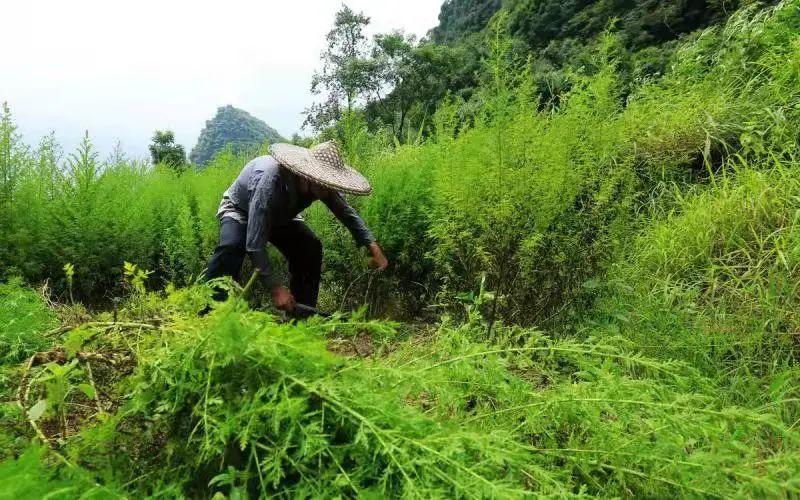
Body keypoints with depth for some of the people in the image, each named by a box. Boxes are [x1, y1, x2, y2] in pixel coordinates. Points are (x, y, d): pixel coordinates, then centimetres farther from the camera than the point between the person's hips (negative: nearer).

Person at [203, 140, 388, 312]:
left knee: (311, 248, -14)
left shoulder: (321, 183, -26)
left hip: (279, 216, 5)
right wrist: (276, 288, -46)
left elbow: (348, 214, -10)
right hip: (240, 210, -5)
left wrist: (373, 247, -20)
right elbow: (255, 245, -45)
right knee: (232, 246, -35)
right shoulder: (269, 179, -45)